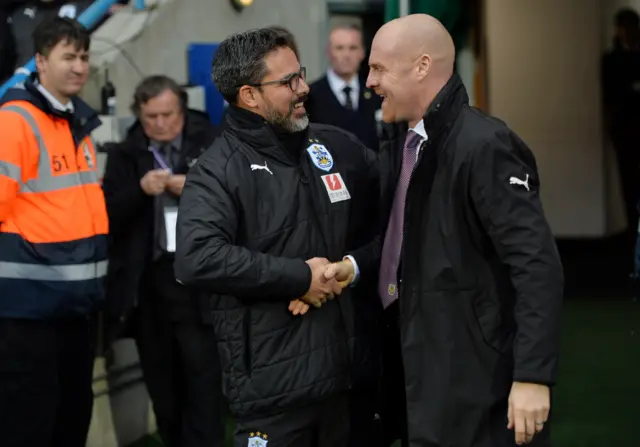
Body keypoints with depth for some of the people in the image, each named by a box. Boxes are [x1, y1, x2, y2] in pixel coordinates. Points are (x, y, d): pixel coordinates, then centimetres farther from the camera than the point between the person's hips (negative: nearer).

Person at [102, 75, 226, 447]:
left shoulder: (213, 145, 0)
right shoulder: (125, 155, 7)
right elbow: (107, 217, 1)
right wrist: (139, 190, -15)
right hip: (146, 284, 3)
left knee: (203, 376, -9)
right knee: (163, 384, 12)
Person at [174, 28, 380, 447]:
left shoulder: (338, 146, 9)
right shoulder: (218, 171, -8)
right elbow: (197, 259, -23)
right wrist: (299, 277, -18)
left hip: (347, 367, 6)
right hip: (272, 384, -6)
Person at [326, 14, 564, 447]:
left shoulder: (483, 146, -18)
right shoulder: (402, 140, 7)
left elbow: (539, 266, -21)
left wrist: (533, 375, -23)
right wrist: (355, 266, -4)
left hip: (472, 380, -8)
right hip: (418, 364, 8)